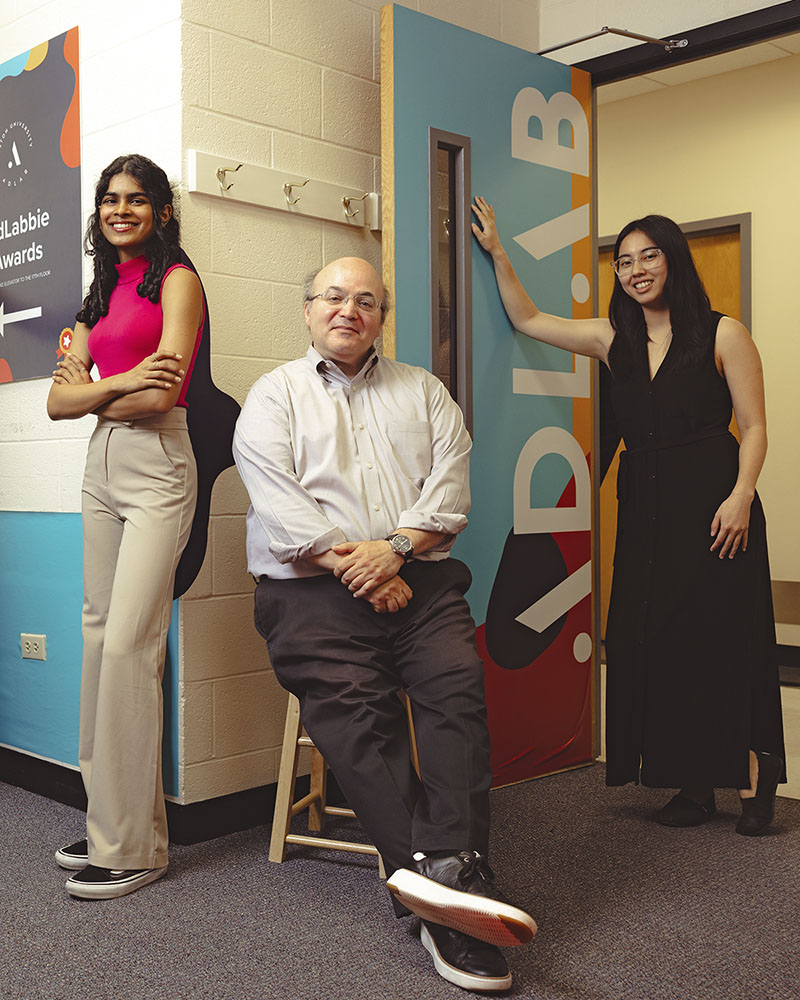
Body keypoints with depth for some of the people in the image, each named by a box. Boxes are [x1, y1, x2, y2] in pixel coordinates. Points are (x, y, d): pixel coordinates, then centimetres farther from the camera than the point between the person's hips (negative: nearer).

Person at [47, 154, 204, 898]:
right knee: (100, 637, 6)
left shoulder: (177, 280, 0)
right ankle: (108, 818, 16)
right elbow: (58, 400, 11)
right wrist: (117, 384, -7)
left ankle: (133, 846, -4)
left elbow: (162, 396, -12)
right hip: (101, 467, 7)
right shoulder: (101, 294, 21)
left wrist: (88, 391, 3)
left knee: (128, 644, -12)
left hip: (155, 468, -7)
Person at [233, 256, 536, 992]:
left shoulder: (423, 391, 22)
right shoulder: (275, 395, 15)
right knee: (352, 709, -24)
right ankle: (448, 898, -30)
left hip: (420, 580, 2)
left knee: (458, 686, -26)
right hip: (314, 590, -2)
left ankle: (448, 866, -36)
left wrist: (394, 547, -10)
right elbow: (279, 503, 0)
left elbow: (450, 486, 7)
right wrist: (353, 565, -10)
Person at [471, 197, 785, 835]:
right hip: (645, 511, 5)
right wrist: (498, 254, 12)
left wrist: (741, 496, -16)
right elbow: (527, 320, 16)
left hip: (712, 503, -5)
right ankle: (694, 785, 14)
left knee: (725, 635, -4)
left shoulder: (722, 335, -1)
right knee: (656, 640, 3)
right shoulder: (614, 340, 12)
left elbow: (755, 427, -3)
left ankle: (753, 781, 10)